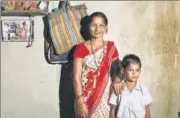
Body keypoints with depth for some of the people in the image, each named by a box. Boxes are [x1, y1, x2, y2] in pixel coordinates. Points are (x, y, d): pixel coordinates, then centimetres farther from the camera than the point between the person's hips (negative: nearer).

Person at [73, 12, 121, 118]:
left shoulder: (111, 47, 2)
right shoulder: (81, 48, -6)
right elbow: (77, 78, -8)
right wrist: (81, 101, -15)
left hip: (105, 96, 2)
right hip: (86, 96, -2)